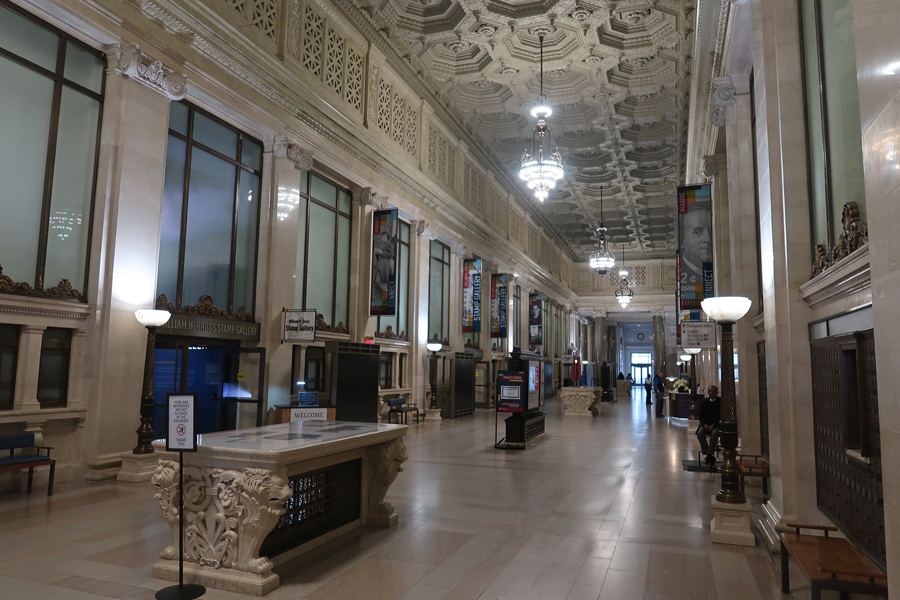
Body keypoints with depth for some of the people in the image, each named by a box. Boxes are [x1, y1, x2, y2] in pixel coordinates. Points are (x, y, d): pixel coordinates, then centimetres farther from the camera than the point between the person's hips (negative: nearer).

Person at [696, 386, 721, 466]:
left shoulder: (721, 402, -3)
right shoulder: (704, 401, 7)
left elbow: (721, 417, -7)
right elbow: (701, 416, 7)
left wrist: (713, 426, -18)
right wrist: (705, 425, -12)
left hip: (717, 424, -3)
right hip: (706, 424, 3)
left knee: (714, 433, -35)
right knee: (700, 433, -26)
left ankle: (709, 455, -27)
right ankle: (709, 455, -21)